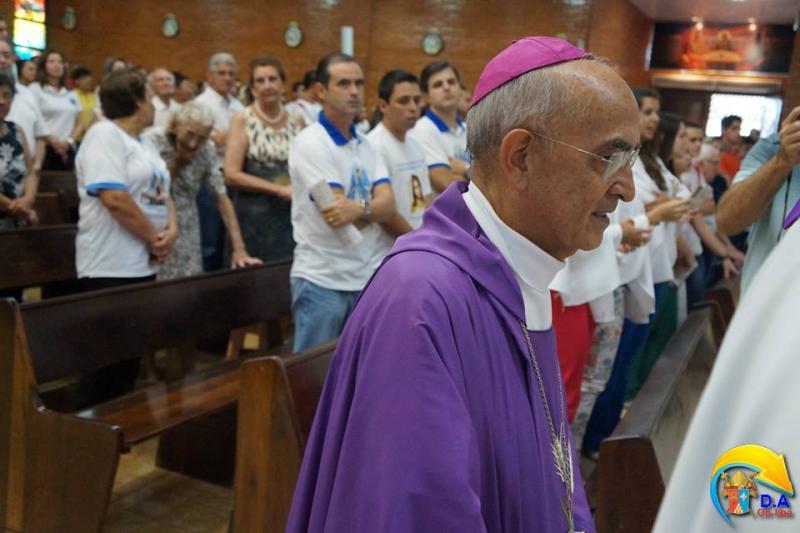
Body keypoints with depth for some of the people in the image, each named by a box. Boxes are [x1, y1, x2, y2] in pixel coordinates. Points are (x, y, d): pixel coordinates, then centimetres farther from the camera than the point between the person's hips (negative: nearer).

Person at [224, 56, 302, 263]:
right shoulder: (242, 120, -4)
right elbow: (231, 174, -10)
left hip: (292, 212, 3)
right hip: (254, 214, -3)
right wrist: (278, 189, -13)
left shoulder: (297, 120, 5)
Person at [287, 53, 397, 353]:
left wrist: (358, 208, -22)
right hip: (322, 282, -6)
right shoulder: (310, 143, -11)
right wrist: (372, 207, -6)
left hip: (365, 279, 7)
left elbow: (388, 205, -4)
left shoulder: (364, 145, 11)